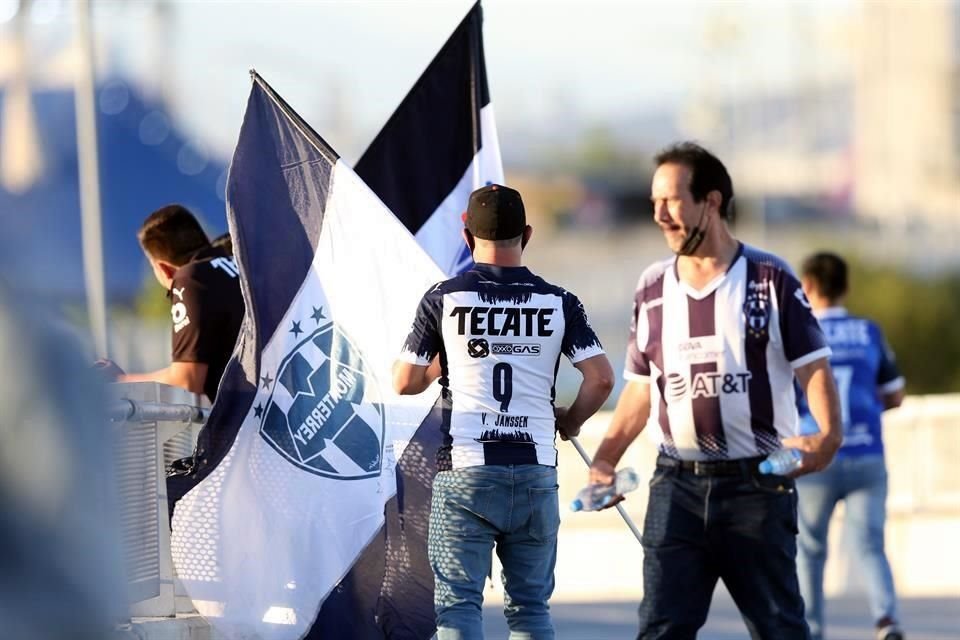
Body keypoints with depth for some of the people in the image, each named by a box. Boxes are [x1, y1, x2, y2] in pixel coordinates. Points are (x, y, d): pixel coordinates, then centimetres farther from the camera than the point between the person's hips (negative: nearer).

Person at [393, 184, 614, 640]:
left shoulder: (443, 299, -2)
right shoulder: (557, 303, 3)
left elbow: (404, 383, 2)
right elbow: (601, 379, -3)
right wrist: (570, 421, 16)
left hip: (464, 470, -2)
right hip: (535, 473, 2)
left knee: (458, 602, -1)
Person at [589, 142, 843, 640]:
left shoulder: (770, 279, -1)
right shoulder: (652, 289, 10)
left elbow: (813, 368, -4)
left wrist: (827, 436, -22)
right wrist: (605, 459, 4)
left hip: (756, 483, -3)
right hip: (677, 484, 3)